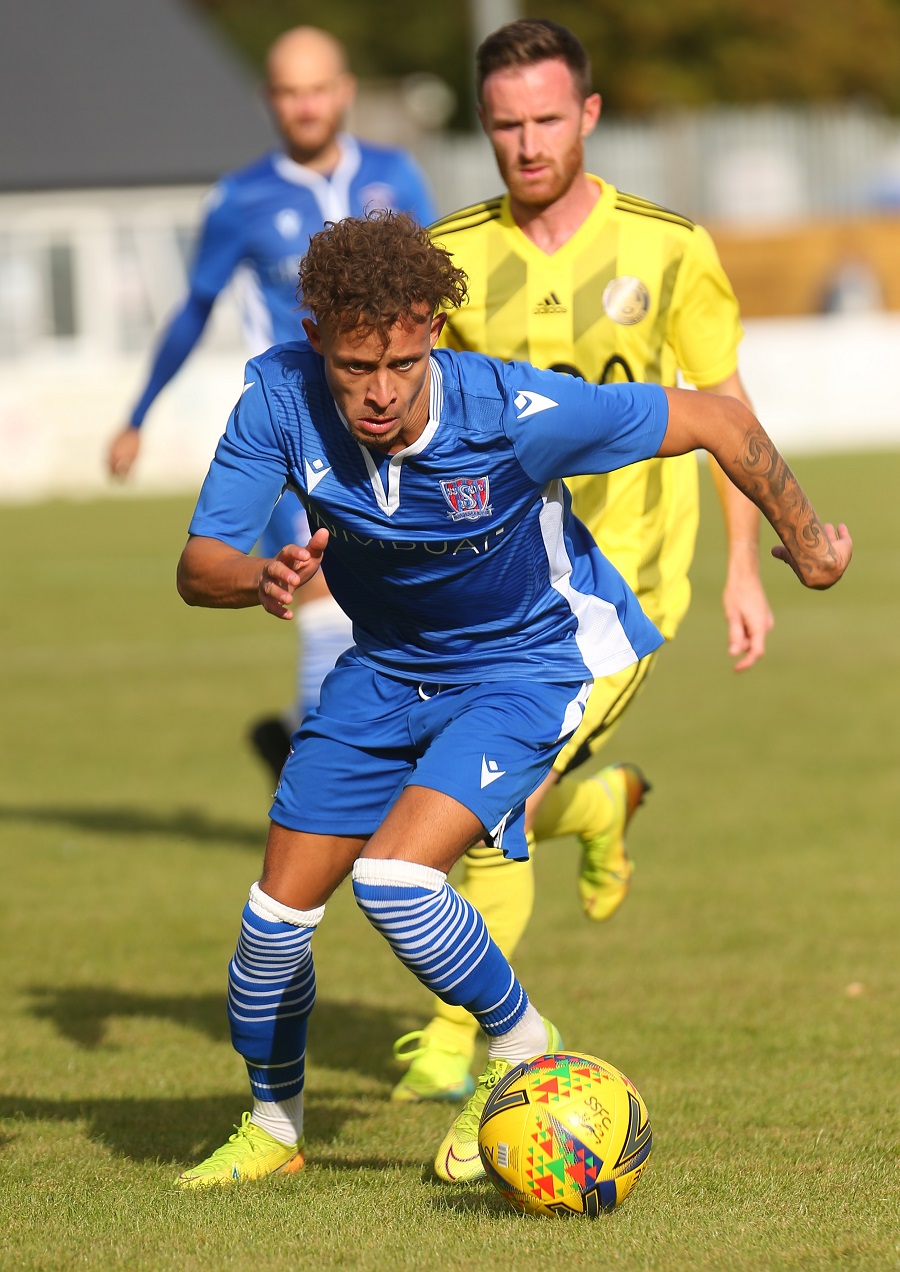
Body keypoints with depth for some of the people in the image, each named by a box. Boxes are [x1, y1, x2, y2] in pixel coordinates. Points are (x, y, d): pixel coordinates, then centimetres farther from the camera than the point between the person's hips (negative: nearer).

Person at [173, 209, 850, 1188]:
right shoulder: (282, 398, -24)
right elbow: (197, 567, -21)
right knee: (279, 908, 4)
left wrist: (804, 540, -6)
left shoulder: (515, 413, -33)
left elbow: (718, 421, -20)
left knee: (392, 878, -25)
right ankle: (272, 1127, 31)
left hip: (526, 666, -4)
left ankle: (522, 1048, 4)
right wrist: (261, 579, -45)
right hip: (385, 668, 5)